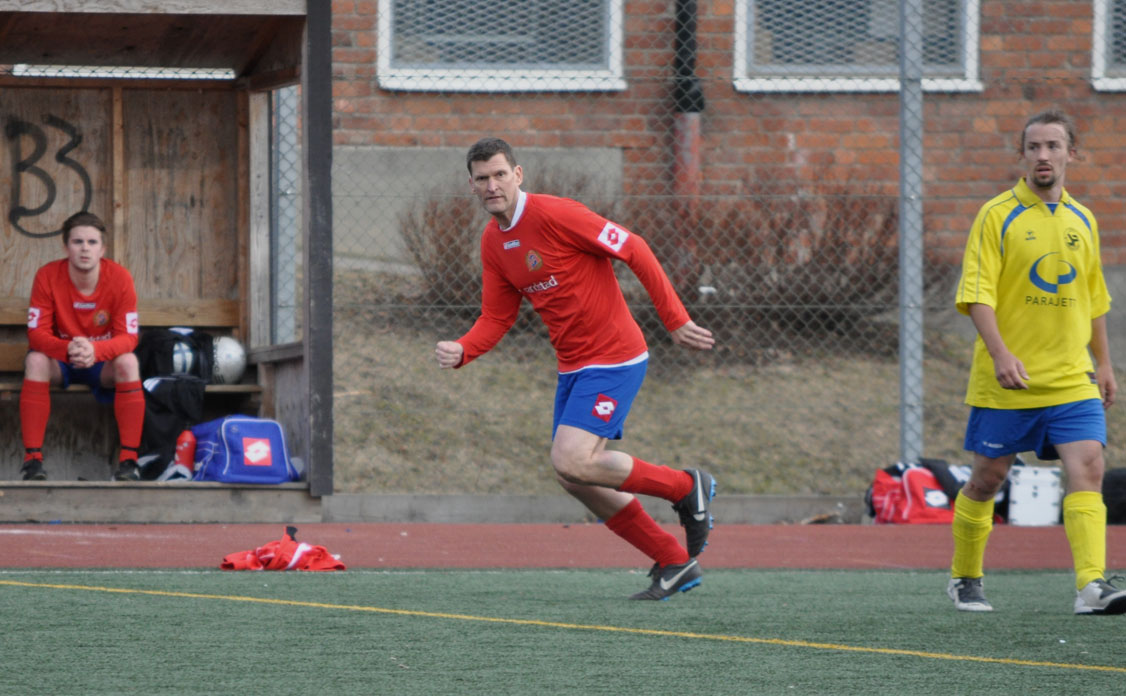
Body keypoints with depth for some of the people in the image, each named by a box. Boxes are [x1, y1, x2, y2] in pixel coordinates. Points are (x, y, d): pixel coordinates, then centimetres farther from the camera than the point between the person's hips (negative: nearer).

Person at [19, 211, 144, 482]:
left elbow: (128, 338, -20)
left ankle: (129, 459, -30)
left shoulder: (119, 278, -18)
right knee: (35, 360, -32)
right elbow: (36, 334, -21)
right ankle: (32, 458, -31)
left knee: (128, 362, -31)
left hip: (103, 362, 0)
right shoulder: (47, 276, -17)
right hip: (60, 359, 0)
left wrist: (95, 350, -43)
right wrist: (68, 349, -43)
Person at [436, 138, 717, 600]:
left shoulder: (554, 215, -18)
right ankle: (674, 562, 17)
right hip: (573, 366, 9)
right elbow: (496, 319, 11)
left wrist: (675, 320, -16)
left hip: (614, 358, -9)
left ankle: (686, 488, -1)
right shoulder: (492, 242, 7)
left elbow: (635, 250, -15)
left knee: (570, 461, -20)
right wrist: (460, 352, -10)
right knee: (575, 479, 7)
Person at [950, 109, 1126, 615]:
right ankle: (964, 579, 25)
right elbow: (976, 294, -11)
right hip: (1006, 382, -3)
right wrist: (1001, 355, -23)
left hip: (1071, 381, 3)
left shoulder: (1082, 221, 11)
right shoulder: (997, 216, -5)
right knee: (987, 478, 6)